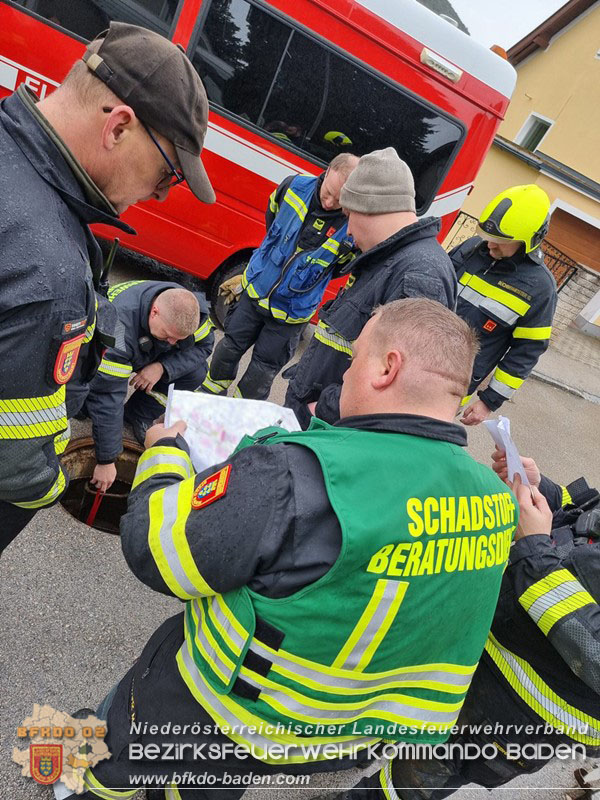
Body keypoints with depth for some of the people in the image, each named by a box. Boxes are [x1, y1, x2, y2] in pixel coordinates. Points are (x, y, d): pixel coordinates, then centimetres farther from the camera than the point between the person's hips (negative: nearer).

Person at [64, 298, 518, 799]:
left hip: (234, 714, -5)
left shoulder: (302, 477, -38)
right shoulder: (496, 499, -13)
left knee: (119, 736, 30)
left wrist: (165, 452, -9)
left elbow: (153, 546, -28)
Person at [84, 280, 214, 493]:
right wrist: (106, 461, -37)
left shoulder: (189, 309, -30)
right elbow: (108, 396, -42)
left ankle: (137, 415, -1)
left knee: (195, 372, -19)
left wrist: (163, 367, -34)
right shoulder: (118, 325, -44)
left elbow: (203, 346, -15)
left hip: (151, 356, 4)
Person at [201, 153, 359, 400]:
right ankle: (210, 392, 42)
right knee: (230, 347, 16)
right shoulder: (296, 185, -13)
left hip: (291, 313, -3)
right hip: (255, 290, 3)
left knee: (263, 370, 9)